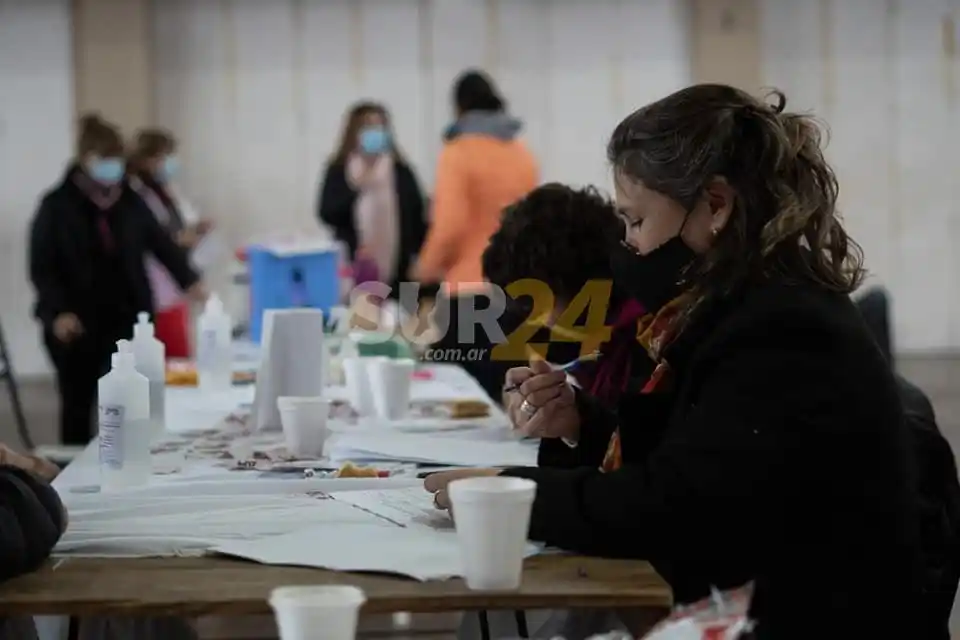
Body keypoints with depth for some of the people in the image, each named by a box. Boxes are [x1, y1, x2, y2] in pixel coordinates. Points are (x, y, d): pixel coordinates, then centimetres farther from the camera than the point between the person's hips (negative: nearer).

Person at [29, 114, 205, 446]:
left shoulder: (131, 202, 4)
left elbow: (161, 243, 10)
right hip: (75, 324, -2)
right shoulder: (56, 206, -5)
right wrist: (58, 312, -20)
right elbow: (41, 268, -7)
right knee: (78, 403, 12)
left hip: (125, 318, 2)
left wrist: (189, 280, -5)